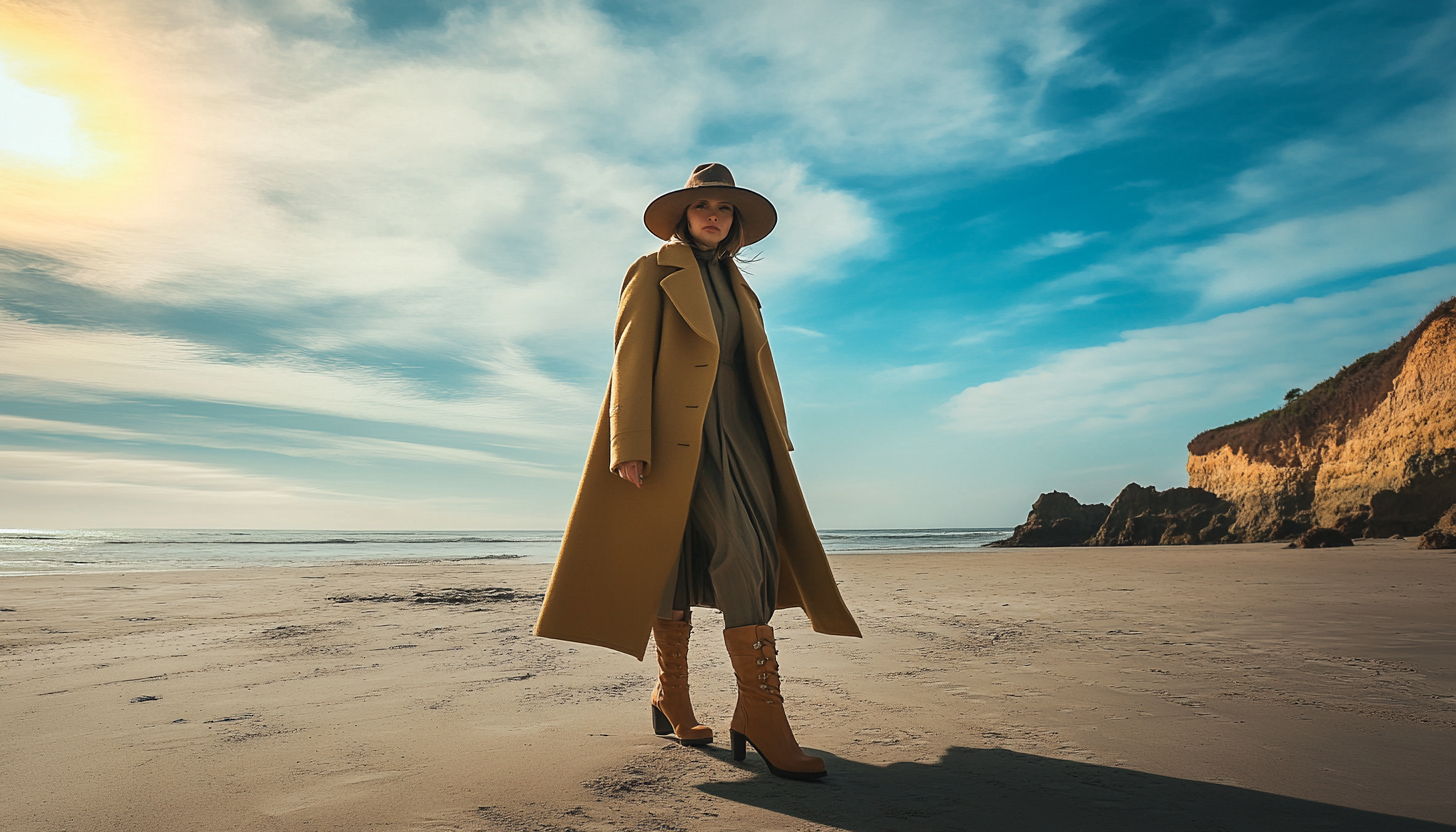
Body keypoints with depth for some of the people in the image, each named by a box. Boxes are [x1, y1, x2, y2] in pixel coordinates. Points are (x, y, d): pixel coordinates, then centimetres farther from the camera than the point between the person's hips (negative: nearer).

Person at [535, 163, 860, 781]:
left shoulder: (736, 285, 24)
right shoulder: (654, 272, 6)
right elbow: (631, 358, -4)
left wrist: (773, 444, 16)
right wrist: (630, 445, -15)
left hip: (738, 433, 6)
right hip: (680, 431, -6)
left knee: (752, 556, -4)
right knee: (738, 551, -12)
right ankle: (762, 716, -2)